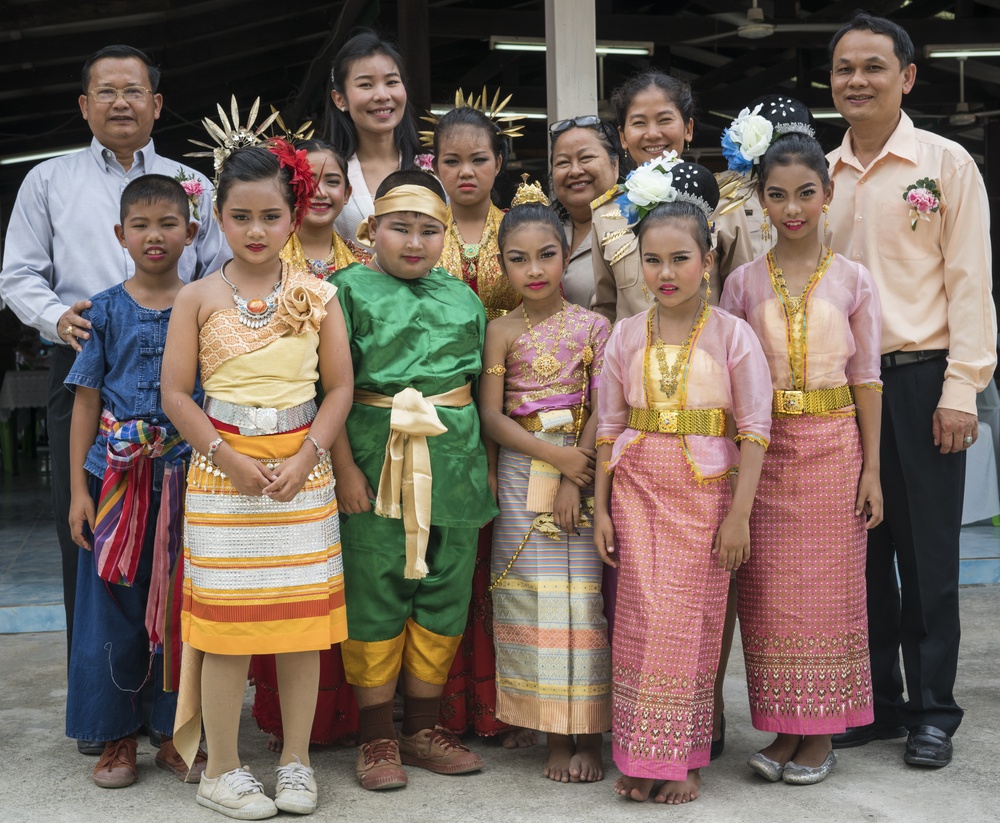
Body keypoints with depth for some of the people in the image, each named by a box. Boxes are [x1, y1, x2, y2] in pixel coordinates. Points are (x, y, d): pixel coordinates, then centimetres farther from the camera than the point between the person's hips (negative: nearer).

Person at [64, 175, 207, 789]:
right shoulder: (106, 312, 4)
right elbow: (86, 402, 5)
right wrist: (78, 488, -1)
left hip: (187, 478, 0)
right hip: (117, 478, 0)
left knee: (179, 606, 6)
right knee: (113, 606, 5)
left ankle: (176, 733, 19)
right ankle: (117, 736, 18)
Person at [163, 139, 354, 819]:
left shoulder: (316, 295, 3)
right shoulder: (199, 298, 0)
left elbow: (340, 386, 2)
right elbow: (176, 393, -2)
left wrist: (306, 457, -10)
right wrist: (231, 460, -11)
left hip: (302, 471, 1)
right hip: (222, 470, -1)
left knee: (304, 614, 6)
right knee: (227, 617, 2)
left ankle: (296, 758, 20)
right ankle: (221, 768, 15)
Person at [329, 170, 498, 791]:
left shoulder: (463, 296, 12)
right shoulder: (350, 289, -1)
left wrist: (485, 462, 12)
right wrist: (345, 466, -12)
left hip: (454, 459, 4)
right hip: (375, 459, -4)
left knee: (445, 591, 9)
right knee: (374, 593, 2)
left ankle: (423, 727, 23)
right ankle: (377, 736, 14)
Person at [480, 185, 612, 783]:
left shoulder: (594, 326, 2)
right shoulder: (502, 332, 5)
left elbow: (602, 410, -2)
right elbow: (491, 417, -1)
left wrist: (575, 477, -12)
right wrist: (556, 456, -12)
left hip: (584, 475, -1)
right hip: (522, 479, 1)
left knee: (585, 599, -3)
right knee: (535, 600, 1)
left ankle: (591, 733, 6)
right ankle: (557, 735, 10)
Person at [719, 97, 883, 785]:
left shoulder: (854, 280, 1)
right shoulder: (743, 283, 3)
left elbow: (867, 378, 2)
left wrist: (872, 469, -1)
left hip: (833, 446, -1)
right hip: (763, 449, 1)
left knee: (830, 585, 4)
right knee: (771, 589, 5)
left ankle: (822, 734, 15)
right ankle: (784, 728, 17)